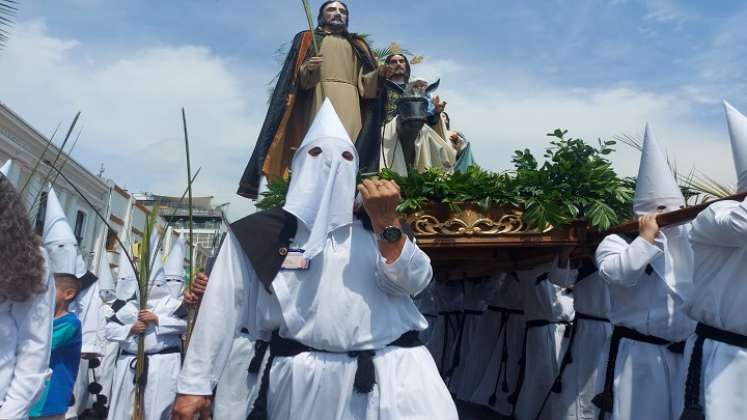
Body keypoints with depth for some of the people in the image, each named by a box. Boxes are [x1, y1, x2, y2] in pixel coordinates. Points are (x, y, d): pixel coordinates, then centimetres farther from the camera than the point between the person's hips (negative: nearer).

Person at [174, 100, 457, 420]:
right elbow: (221, 310, 5)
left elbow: (412, 283, 0)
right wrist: (194, 385, 3)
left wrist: (387, 222, -13)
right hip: (307, 378, -1)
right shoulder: (260, 233, 6)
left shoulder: (373, 224, 12)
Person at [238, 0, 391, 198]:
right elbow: (296, 78, 8)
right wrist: (307, 70, -14)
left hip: (350, 105, 3)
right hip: (318, 101, -2)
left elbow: (365, 82, 14)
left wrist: (380, 73, -6)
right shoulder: (307, 39, 21)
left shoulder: (357, 45, 27)